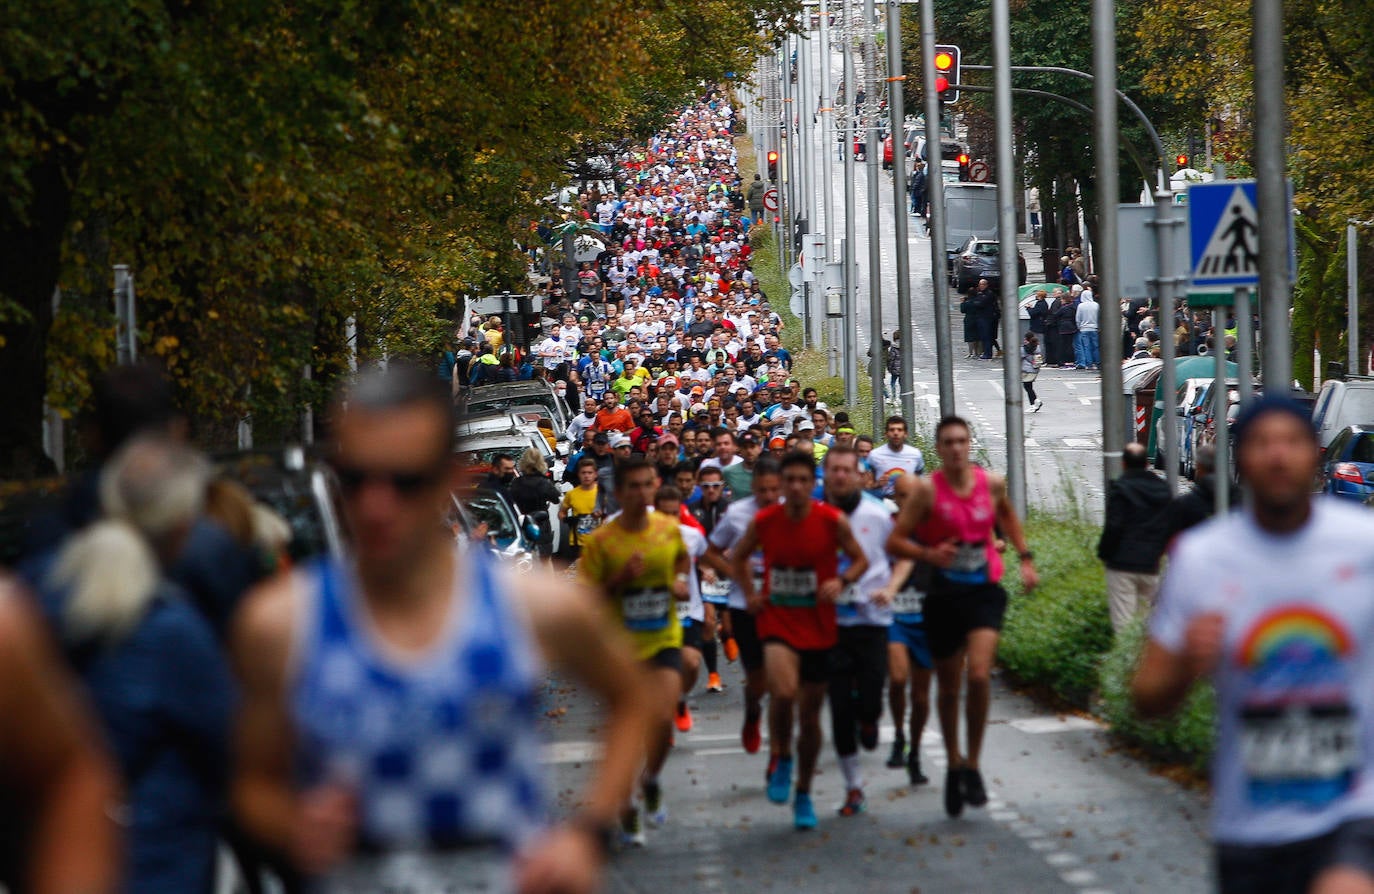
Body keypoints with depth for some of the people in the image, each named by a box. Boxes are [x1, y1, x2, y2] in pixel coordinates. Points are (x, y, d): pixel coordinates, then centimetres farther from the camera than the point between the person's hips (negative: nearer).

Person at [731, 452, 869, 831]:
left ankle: (803, 795, 25)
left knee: (810, 714, 8)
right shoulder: (763, 522, -4)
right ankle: (780, 758, 0)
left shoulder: (833, 522, -8)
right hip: (777, 622, -1)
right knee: (783, 692, -28)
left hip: (818, 627, 1)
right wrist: (749, 592, 2)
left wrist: (842, 580, -15)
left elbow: (861, 560, 4)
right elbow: (740, 556, 15)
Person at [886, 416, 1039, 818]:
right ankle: (953, 763, 31)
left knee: (979, 675, -18)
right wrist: (929, 554, -25)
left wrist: (1025, 557, 18)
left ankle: (972, 764, -4)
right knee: (948, 687, 11)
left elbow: (1007, 517, 24)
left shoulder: (992, 483, 1)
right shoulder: (928, 490, -8)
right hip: (944, 596, -1)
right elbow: (895, 542, -9)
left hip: (984, 592, 1)